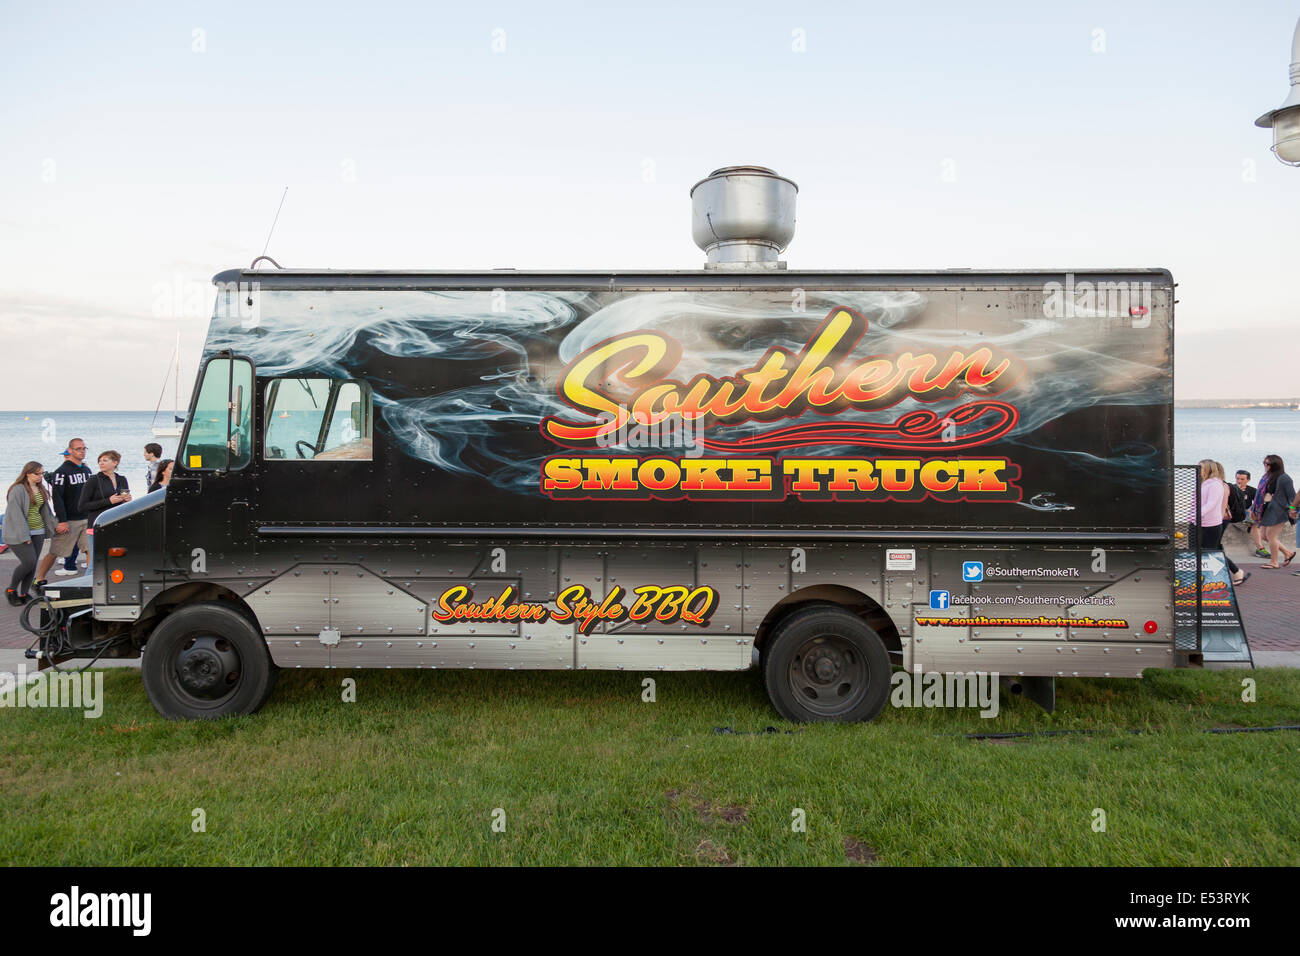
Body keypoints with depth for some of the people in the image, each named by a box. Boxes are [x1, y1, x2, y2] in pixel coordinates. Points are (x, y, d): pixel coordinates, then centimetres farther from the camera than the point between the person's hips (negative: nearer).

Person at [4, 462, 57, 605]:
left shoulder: (40, 489, 11)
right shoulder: (18, 490, -12)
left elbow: (45, 510, 20)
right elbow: (16, 513, -16)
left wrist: (53, 526, 14)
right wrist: (24, 535, -19)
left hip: (37, 532, 7)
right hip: (18, 533, -7)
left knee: (33, 564, 2)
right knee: (29, 562, -13)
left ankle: (24, 594, 10)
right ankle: (11, 590, 7)